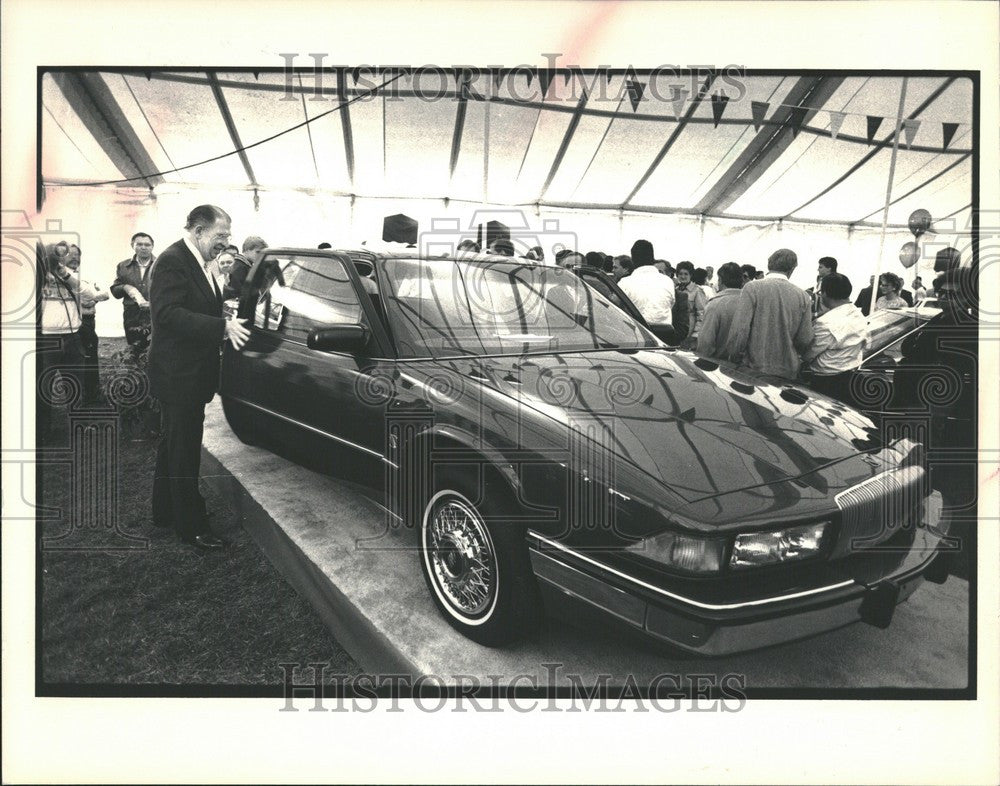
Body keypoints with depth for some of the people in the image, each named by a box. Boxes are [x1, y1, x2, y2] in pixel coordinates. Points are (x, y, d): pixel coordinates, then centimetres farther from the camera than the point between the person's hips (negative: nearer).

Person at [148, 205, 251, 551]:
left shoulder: (199, 263, 13)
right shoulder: (173, 261, -17)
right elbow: (168, 313, -27)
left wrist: (227, 323, 4)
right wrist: (222, 327, -31)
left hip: (189, 373, 10)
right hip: (178, 375, -10)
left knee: (175, 444, 20)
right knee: (184, 450, -2)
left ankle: (166, 511, 35)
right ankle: (191, 527, 8)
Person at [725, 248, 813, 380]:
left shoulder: (752, 288, -9)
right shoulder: (803, 296, -1)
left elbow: (739, 331, -14)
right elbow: (804, 341, 1)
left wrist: (733, 358, 0)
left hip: (754, 368, -2)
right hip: (788, 372, 3)